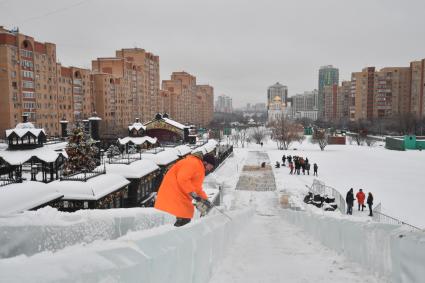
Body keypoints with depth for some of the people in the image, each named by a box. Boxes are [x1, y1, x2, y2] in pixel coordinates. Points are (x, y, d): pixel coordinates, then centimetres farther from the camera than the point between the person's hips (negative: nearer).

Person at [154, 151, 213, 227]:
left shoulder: (200, 170, 18)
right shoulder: (193, 163, -15)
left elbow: (197, 188, 22)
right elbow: (182, 179, -26)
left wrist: (206, 200, 12)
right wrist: (194, 195, -23)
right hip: (172, 191, -11)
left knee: (186, 217, 8)